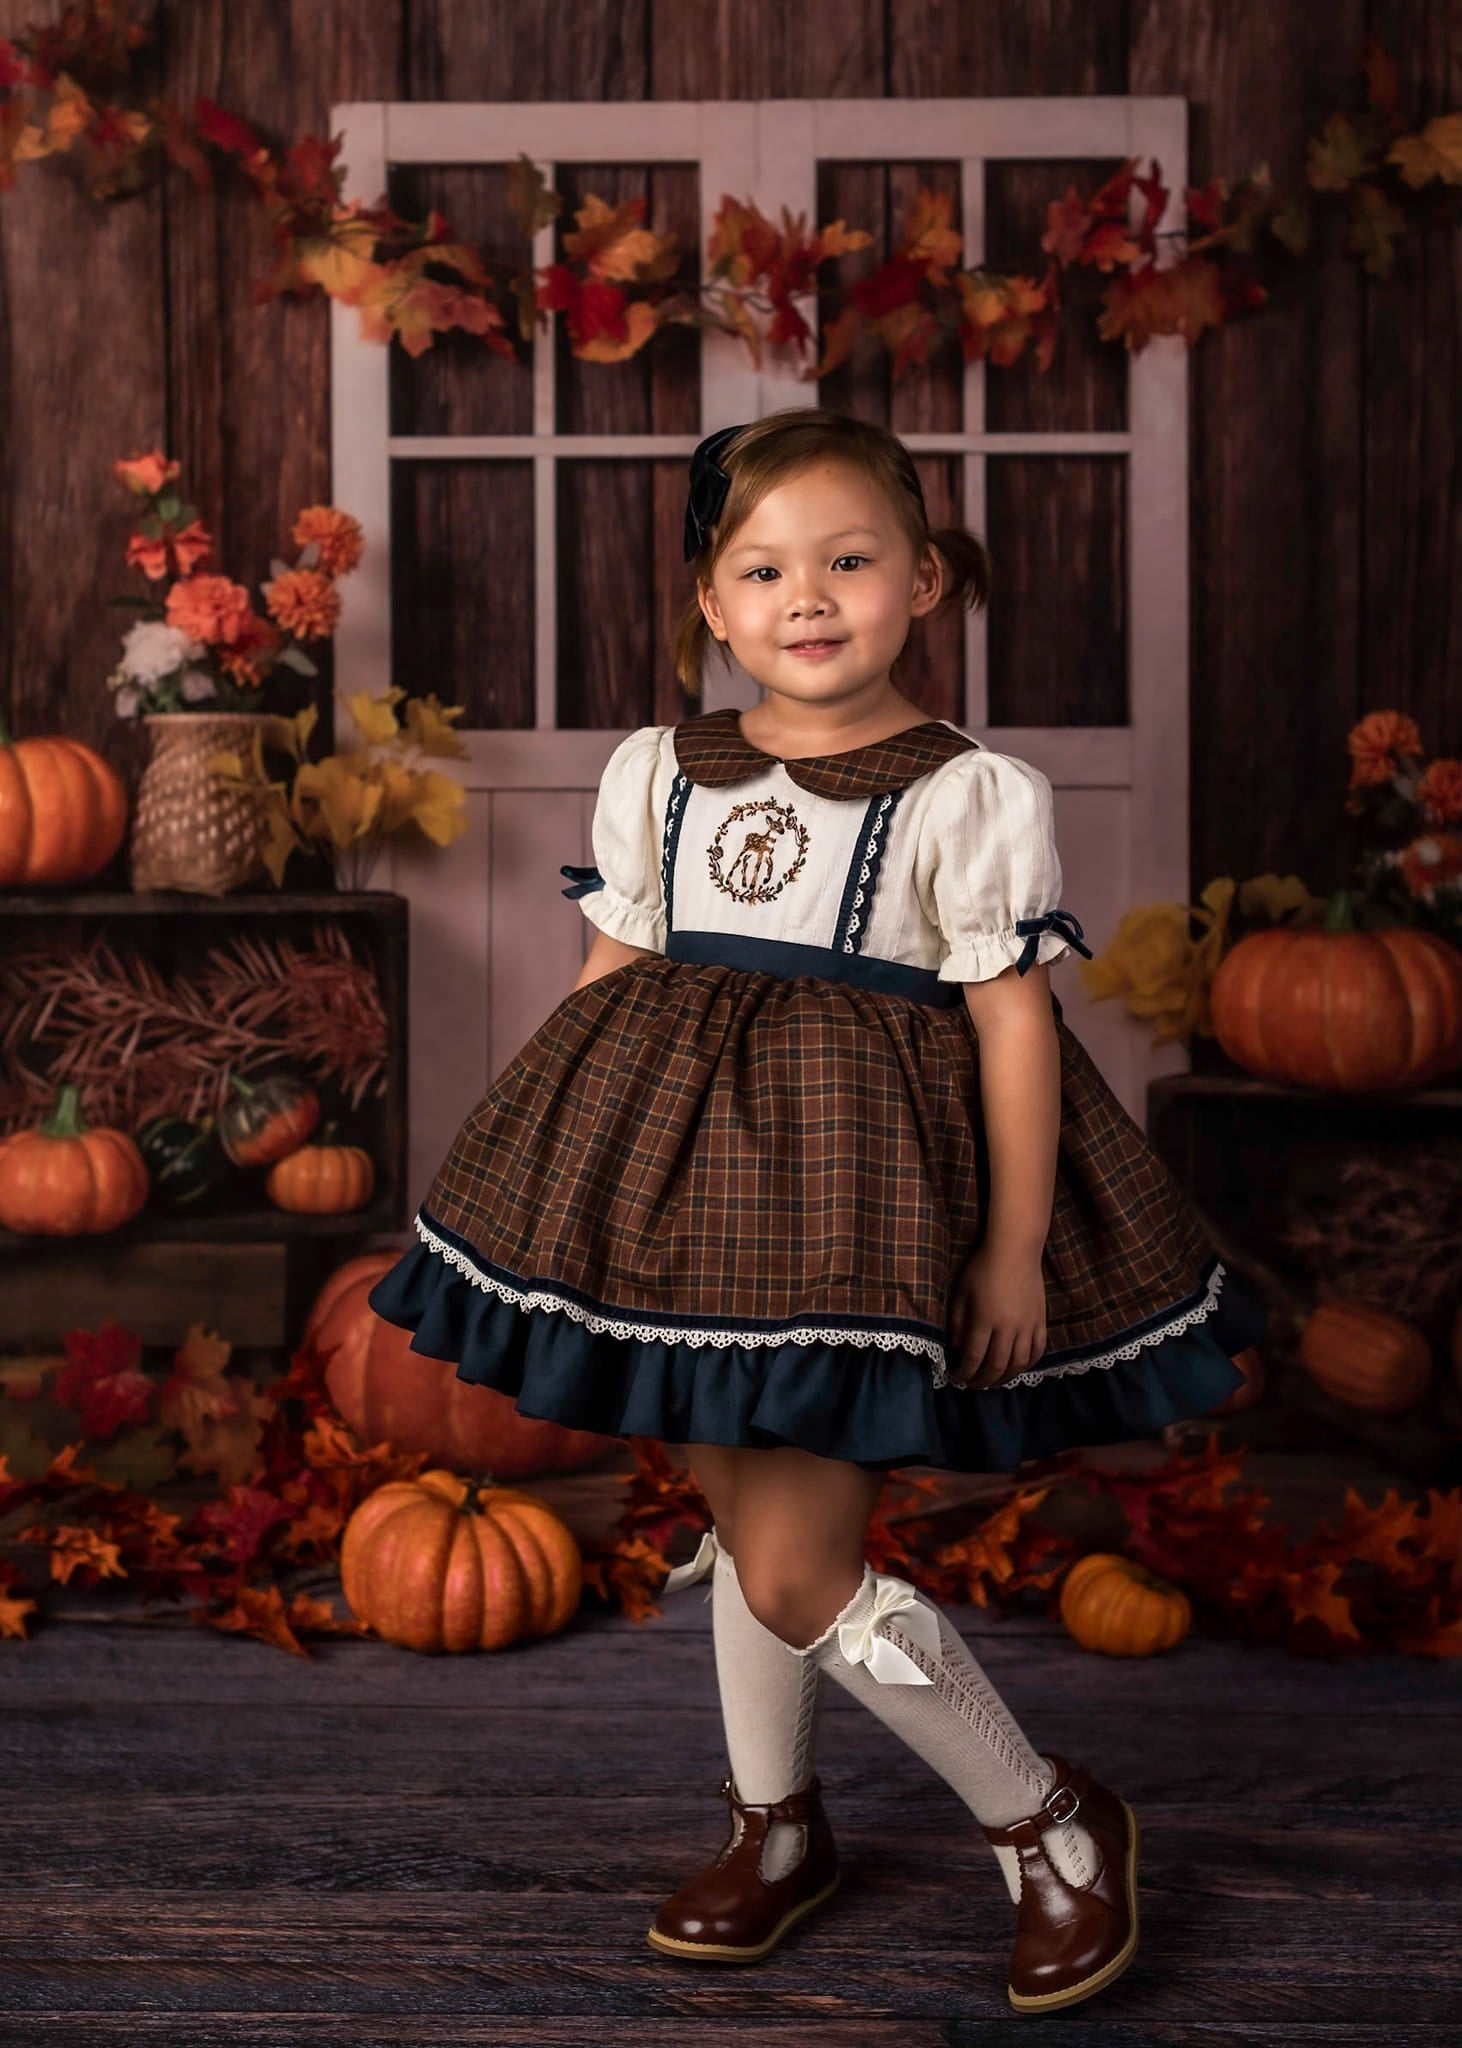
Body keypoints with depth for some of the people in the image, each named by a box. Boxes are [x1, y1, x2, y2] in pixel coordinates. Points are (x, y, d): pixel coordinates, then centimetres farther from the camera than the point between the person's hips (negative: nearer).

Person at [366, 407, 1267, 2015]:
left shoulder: (966, 795, -7)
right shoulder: (656, 776, 7)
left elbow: (1015, 1026, -7)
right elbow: (608, 982, 12)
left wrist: (1014, 1247, -10)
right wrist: (568, 1192, 10)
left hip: (859, 1189, -5)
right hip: (688, 1178, 6)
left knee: (797, 1568, -7)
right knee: (739, 1510, 17)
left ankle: (1054, 1824, 13)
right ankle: (776, 1825, 38)